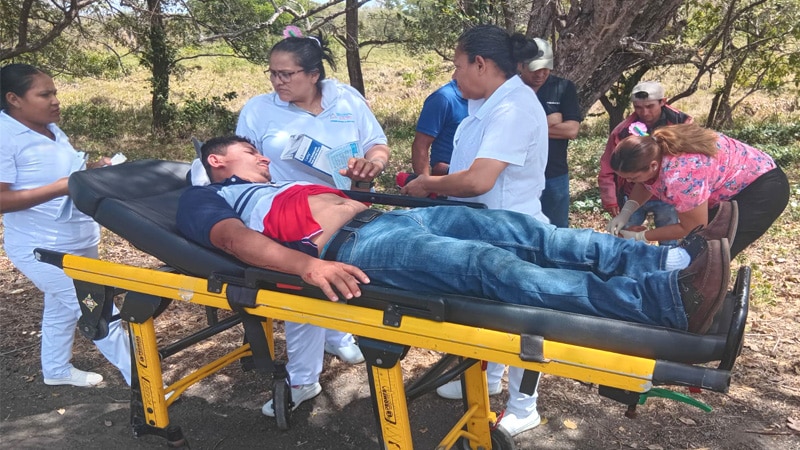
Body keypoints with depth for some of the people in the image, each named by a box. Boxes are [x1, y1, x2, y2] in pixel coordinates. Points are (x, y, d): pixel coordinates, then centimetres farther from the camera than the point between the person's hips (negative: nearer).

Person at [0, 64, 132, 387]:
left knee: (61, 307, 24)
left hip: (79, 242, 9)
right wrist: (61, 187, -30)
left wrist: (92, 169, -1)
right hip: (44, 249, -9)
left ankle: (57, 370, 44)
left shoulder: (51, 130, 6)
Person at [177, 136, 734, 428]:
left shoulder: (281, 185, 37)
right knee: (491, 265, -26)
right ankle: (672, 300, -32)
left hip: (390, 217, 8)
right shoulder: (202, 199, 14)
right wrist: (309, 264, -28)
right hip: (352, 247, -8)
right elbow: (236, 240, -8)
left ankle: (672, 259, -17)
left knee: (525, 231, -11)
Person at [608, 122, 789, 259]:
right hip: (732, 186, 9)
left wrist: (641, 237, -19)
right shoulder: (651, 149, -15)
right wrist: (625, 213, -10)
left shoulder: (679, 176, -40)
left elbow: (693, 228, -25)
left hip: (763, 186, -9)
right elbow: (644, 185, 7)